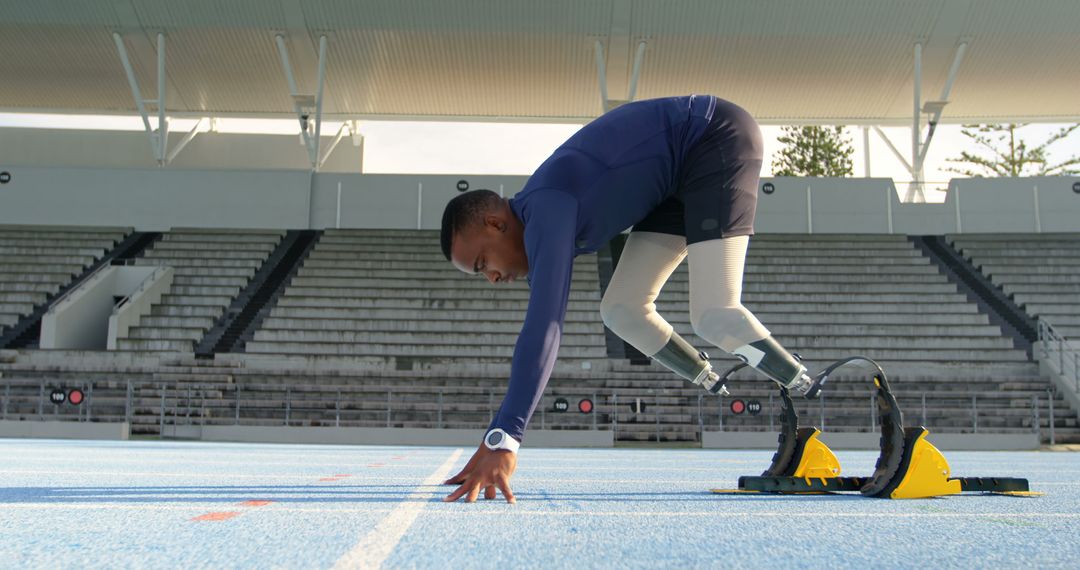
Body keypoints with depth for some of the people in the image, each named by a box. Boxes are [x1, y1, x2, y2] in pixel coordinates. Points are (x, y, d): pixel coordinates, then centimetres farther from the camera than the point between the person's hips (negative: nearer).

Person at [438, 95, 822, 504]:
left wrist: (504, 439, -43)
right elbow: (540, 331, 11)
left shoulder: (545, 211, -27)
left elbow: (543, 326, -40)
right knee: (621, 310, 1)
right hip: (678, 179, 10)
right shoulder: (541, 227, 3)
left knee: (714, 315, -24)